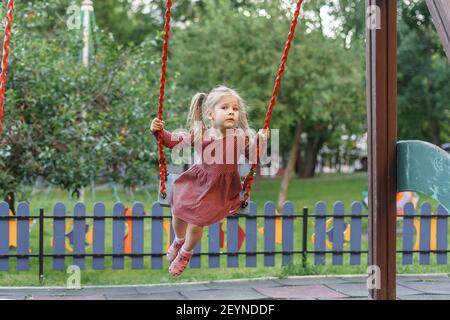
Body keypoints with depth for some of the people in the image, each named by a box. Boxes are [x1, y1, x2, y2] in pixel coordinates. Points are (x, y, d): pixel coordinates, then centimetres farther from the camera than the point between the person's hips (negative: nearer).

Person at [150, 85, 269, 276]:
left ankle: (186, 253, 33)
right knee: (177, 213, 10)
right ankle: (179, 240, 49)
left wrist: (261, 140, -17)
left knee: (196, 223, -1)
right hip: (196, 181, 2)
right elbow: (174, 141, -2)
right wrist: (159, 131, -16)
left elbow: (254, 156, -2)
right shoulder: (199, 134, -13)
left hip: (219, 188, -2)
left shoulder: (241, 137, -15)